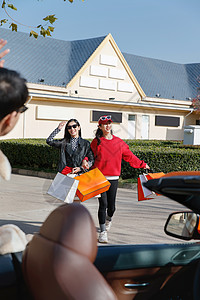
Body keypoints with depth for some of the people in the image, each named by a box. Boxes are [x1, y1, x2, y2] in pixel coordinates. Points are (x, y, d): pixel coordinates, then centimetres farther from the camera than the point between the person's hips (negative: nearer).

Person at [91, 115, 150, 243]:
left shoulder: (119, 142, 9)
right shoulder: (96, 142, 3)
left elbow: (129, 156, 18)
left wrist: (142, 164, 22)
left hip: (113, 177, 2)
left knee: (111, 206, 5)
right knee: (103, 204, -7)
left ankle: (108, 219, 40)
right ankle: (103, 231, 3)